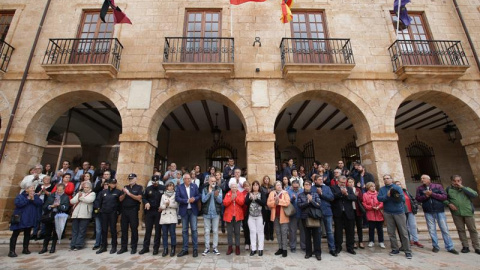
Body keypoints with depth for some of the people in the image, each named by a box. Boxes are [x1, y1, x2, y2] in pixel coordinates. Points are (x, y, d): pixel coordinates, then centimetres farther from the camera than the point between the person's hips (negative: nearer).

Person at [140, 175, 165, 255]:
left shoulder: (163, 188, -5)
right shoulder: (148, 189, 5)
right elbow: (143, 197, 13)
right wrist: (146, 203, -7)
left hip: (159, 211, -2)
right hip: (149, 211, 3)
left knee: (158, 230, 5)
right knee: (148, 229, 9)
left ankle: (156, 248, 16)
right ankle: (146, 247, 22)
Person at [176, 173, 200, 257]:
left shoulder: (195, 186, 3)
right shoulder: (179, 187, -1)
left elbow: (199, 196, 2)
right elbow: (177, 198, -9)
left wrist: (194, 199, -19)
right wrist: (187, 200, -17)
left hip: (193, 210, 0)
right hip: (184, 211, 0)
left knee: (194, 229, 1)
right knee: (184, 230, 9)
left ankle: (195, 249, 12)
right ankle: (185, 249, 20)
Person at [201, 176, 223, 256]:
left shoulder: (219, 189, -2)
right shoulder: (205, 189, -1)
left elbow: (220, 201, -7)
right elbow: (203, 200, -11)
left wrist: (216, 195, -26)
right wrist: (209, 193, -23)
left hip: (216, 213, 0)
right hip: (206, 213, 0)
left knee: (215, 231, 7)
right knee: (207, 231, 8)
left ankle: (215, 248, 18)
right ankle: (207, 248, 19)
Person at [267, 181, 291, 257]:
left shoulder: (285, 193, -3)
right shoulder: (272, 193, 5)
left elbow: (287, 203, -15)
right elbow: (268, 203, -3)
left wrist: (279, 200, -21)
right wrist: (274, 202, -20)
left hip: (283, 216, -3)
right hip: (275, 215, 3)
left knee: (284, 233, -1)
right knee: (278, 232, 11)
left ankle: (285, 249, 7)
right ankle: (280, 248, 22)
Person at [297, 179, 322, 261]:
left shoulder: (315, 194, 3)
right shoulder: (300, 195, 4)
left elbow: (319, 205, -7)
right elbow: (300, 205, -8)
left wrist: (311, 200, -17)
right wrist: (307, 202, -16)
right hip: (305, 217, 1)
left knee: (316, 234, 1)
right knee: (307, 235, 9)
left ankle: (317, 252, 12)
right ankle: (308, 252, 20)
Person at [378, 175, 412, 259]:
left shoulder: (397, 188, -1)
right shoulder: (382, 189, 5)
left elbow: (403, 199, -12)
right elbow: (379, 198, -8)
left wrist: (398, 196, -32)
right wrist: (387, 196, -23)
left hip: (399, 212, -2)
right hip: (388, 213, 2)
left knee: (403, 232, 1)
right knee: (391, 232, 7)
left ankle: (407, 251, 12)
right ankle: (395, 249, 19)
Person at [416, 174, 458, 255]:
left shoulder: (438, 186, 2)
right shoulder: (420, 188, 6)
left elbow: (444, 196, -7)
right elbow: (418, 198, -1)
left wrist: (432, 194, -16)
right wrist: (426, 196, -17)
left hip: (439, 211, -1)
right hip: (428, 212, 1)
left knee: (445, 229, 4)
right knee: (432, 230, 5)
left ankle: (450, 247, 15)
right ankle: (435, 246, 16)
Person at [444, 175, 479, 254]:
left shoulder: (466, 189, 6)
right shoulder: (449, 189, 5)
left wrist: (462, 187, -12)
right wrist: (449, 204, -9)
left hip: (468, 212, 0)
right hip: (456, 213, 0)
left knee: (473, 230, 5)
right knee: (461, 230, 6)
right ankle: (465, 247, 15)